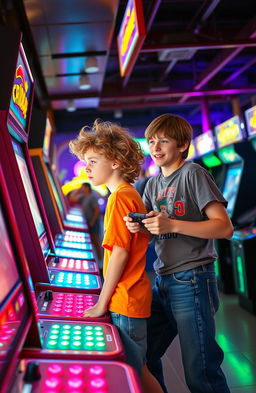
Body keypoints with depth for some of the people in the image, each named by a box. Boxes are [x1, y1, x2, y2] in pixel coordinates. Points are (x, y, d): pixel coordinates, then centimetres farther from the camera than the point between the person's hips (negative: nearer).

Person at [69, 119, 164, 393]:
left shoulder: (120, 197, -15)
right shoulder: (130, 195, 13)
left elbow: (119, 253, -20)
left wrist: (102, 302, -13)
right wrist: (107, 298, 16)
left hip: (126, 301, -9)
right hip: (132, 297, 9)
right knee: (137, 369, 18)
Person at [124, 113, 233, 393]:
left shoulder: (193, 174, -8)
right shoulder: (153, 184, 14)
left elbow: (224, 227, -14)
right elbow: (150, 229, 12)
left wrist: (172, 225, -23)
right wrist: (137, 227, -11)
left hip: (191, 283, -7)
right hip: (163, 282, 8)